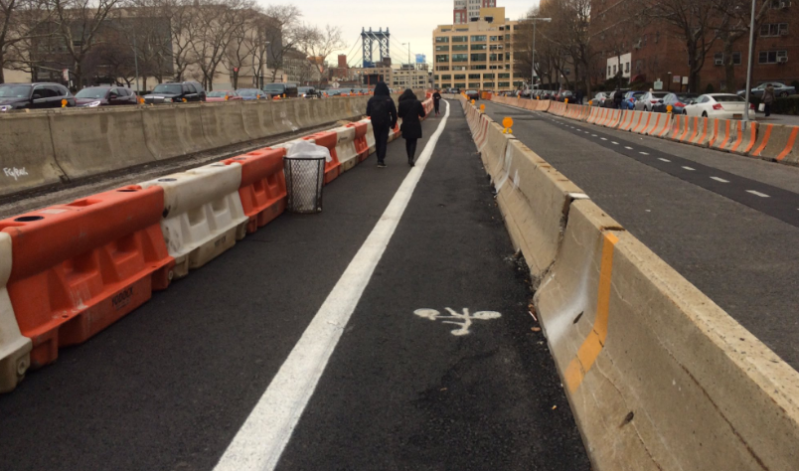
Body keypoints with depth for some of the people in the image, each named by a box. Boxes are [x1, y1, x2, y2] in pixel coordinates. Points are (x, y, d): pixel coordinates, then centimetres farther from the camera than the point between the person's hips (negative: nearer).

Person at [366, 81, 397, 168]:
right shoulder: (389, 100, -9)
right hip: (385, 123, -2)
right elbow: (394, 113, -5)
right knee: (383, 141, 1)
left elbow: (368, 113, 2)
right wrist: (393, 123, 7)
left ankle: (379, 159, 24)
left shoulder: (372, 100, -5)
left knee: (377, 141, 16)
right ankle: (381, 160, -12)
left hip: (375, 123, 2)